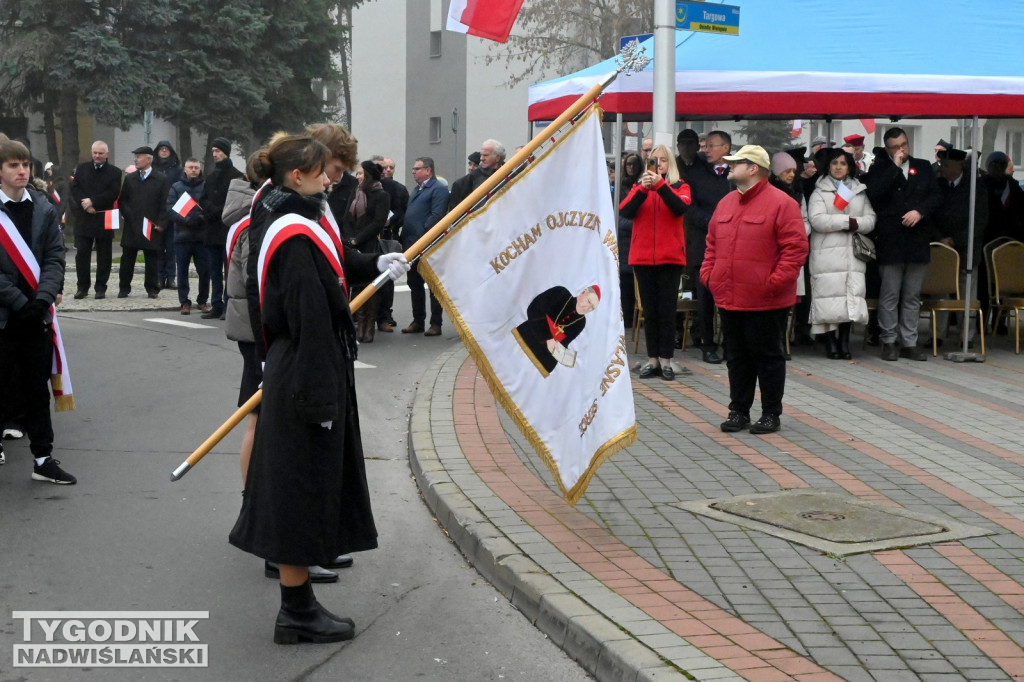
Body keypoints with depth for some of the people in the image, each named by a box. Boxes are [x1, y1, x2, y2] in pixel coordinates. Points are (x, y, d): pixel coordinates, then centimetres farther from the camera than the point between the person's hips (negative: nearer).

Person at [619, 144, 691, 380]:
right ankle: (652, 360, 9)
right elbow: (624, 211, -7)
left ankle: (666, 360, 2)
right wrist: (643, 189, -20)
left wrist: (660, 184, -25)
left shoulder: (680, 186, 7)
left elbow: (680, 207, -15)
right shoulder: (639, 186, 10)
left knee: (667, 310, -1)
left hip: (670, 257, -2)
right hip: (642, 257, 2)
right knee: (649, 311, 5)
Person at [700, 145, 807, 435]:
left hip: (766, 302, -6)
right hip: (729, 299, 7)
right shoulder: (726, 203, 12)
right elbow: (712, 243, 19)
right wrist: (708, 274, 7)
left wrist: (775, 281, -18)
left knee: (768, 357, 5)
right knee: (737, 357, 13)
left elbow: (796, 247, -13)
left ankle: (771, 414, 14)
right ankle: (738, 411, 22)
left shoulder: (781, 203, -10)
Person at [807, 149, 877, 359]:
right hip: (827, 253, -3)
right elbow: (817, 220, -10)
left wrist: (857, 224, -11)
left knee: (851, 295, -3)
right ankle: (831, 343, -1)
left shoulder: (860, 192, 17)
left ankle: (844, 342, 5)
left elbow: (870, 220, 10)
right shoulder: (820, 192, 5)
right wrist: (847, 221, -9)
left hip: (853, 254, 3)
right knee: (829, 295, -7)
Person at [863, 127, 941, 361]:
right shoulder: (879, 169, 2)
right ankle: (888, 342, 10)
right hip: (890, 242, -3)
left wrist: (920, 211, -11)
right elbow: (873, 194, -15)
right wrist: (894, 167, -13)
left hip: (918, 241, 3)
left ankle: (909, 343, 14)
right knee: (890, 295, 1)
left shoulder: (923, 167, 12)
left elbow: (935, 196, 8)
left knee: (912, 296, 8)